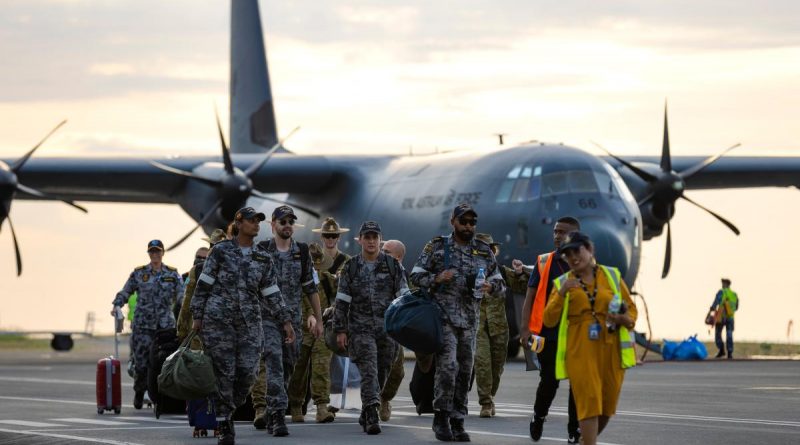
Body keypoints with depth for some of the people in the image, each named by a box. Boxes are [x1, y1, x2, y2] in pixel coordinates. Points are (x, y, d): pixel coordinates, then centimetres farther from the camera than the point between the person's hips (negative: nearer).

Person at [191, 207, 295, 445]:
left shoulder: (264, 258, 9)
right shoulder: (220, 251, 0)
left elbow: (272, 293, 11)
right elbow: (203, 285, 2)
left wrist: (286, 321, 4)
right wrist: (197, 317, -2)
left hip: (249, 322, 3)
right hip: (218, 319, -3)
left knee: (247, 372, -7)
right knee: (223, 373, -5)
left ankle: (227, 413, 17)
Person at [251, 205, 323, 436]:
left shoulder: (302, 253, 9)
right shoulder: (261, 251, 0)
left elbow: (311, 288, 14)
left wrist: (318, 319, 11)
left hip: (293, 319, 4)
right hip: (267, 318, -4)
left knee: (287, 367, 8)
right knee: (273, 363, -19)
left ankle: (270, 413, 20)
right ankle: (277, 413, -25)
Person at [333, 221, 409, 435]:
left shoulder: (393, 265, 5)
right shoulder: (351, 267, 5)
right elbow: (342, 301, 5)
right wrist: (340, 330, 0)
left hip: (387, 329, 2)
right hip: (360, 328, -2)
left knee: (381, 374, 8)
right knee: (369, 371, -15)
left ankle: (366, 414, 23)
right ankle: (372, 417, -23)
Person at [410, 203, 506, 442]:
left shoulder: (484, 251, 10)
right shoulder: (437, 247, 1)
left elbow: (500, 283, 13)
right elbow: (416, 276, 2)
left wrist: (490, 287, -10)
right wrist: (437, 279, -16)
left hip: (469, 321, 4)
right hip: (443, 317, -4)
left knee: (464, 372, 6)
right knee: (447, 366, -15)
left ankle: (457, 422, 13)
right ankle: (441, 417, -4)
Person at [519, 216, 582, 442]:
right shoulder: (543, 262, 4)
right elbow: (530, 297, 4)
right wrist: (525, 328, -5)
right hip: (548, 334, 0)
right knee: (549, 381, 4)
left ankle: (575, 431, 9)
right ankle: (538, 417, 30)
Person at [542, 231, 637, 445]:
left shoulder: (612, 276, 10)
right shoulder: (562, 283, 8)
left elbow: (632, 310, 14)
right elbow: (549, 320, 0)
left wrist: (625, 319, -9)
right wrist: (562, 294, -14)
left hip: (610, 349, 2)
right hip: (580, 352, -2)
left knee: (606, 406, 9)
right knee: (589, 403, -13)